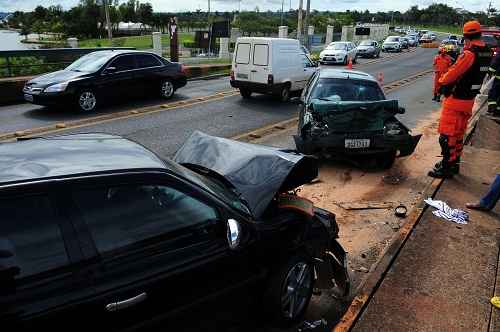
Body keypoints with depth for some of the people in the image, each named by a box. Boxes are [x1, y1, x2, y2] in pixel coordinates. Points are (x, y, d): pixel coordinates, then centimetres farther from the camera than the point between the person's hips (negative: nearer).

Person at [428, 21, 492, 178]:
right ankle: (454, 163, 26)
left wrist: (441, 81, 2)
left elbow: (453, 73, -16)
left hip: (456, 99, -9)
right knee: (459, 133, 17)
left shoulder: (469, 53, -21)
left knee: (447, 133, -1)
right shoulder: (487, 53, 6)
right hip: (470, 99, 9)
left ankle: (446, 167, 4)